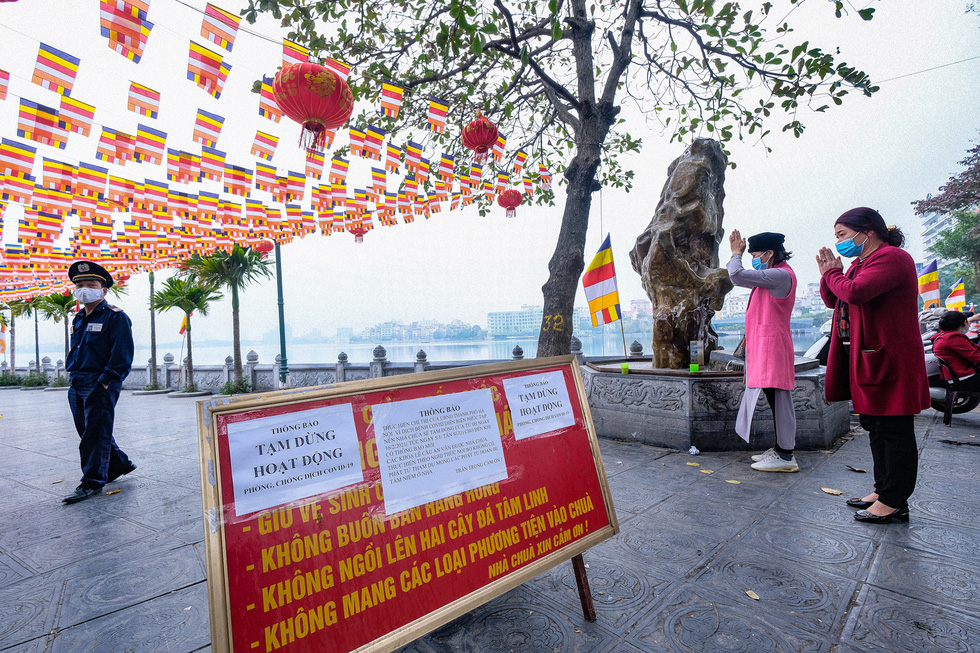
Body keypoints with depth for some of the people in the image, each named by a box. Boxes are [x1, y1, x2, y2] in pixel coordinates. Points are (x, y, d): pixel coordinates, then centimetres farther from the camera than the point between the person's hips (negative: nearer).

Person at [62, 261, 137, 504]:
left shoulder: (116, 317, -9)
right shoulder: (78, 319, 16)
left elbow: (122, 355, -15)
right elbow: (75, 350, 25)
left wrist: (105, 382, -19)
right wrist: (72, 377, 13)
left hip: (100, 386, -9)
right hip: (76, 386, 9)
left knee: (96, 434, -3)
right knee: (87, 432, 15)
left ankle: (92, 482, 6)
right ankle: (119, 464, 29)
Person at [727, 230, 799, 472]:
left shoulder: (780, 275, -14)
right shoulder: (773, 275, 19)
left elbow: (737, 275, -19)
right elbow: (740, 278, 28)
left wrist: (736, 253, -2)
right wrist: (737, 253, 20)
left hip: (771, 347, -11)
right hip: (763, 346, 11)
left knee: (779, 400, -7)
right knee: (777, 401, 13)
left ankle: (786, 456, -2)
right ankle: (780, 449, 22)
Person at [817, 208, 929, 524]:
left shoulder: (892, 257, -13)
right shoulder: (861, 262, 17)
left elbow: (854, 292, -27)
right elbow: (833, 300, 17)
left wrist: (831, 274, -8)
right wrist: (830, 273, 0)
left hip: (889, 362, -10)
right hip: (866, 361, 10)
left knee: (893, 430, -2)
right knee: (875, 427, 17)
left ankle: (895, 503, 8)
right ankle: (883, 490, 29)